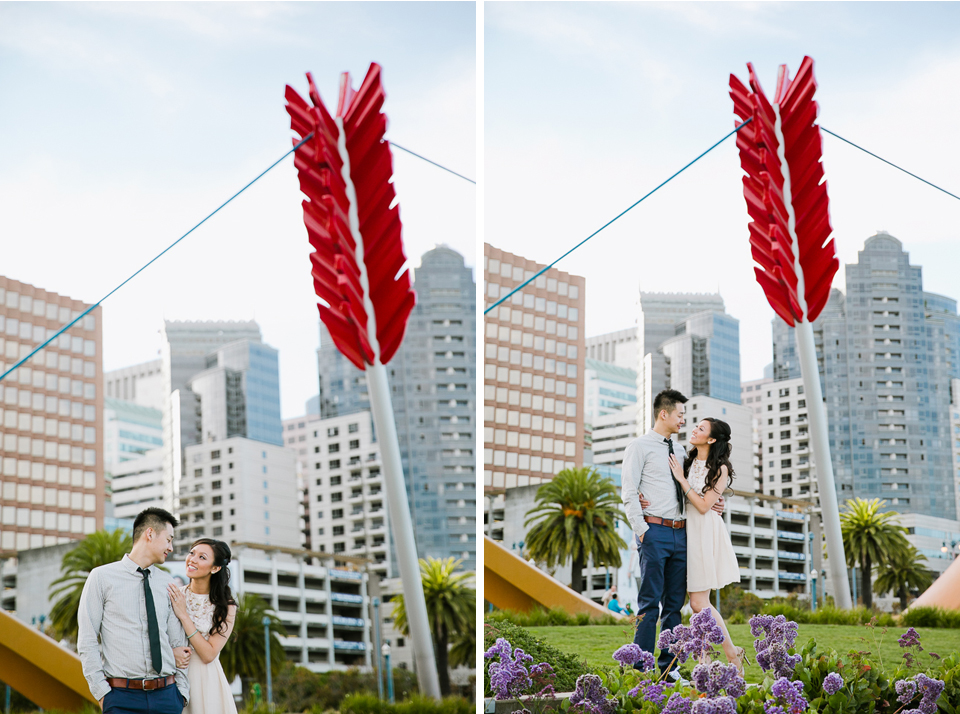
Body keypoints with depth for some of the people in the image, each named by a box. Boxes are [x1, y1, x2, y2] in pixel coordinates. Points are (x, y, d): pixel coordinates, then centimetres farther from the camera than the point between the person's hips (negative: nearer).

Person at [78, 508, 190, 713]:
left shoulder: (167, 584, 14)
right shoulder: (102, 577, 3)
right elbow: (87, 642, -1)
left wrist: (182, 693, 5)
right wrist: (102, 693, -8)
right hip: (123, 697, -3)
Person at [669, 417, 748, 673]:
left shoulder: (720, 469, -7)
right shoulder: (688, 462, 11)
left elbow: (704, 505, -13)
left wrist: (681, 479, -11)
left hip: (705, 531, -6)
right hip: (686, 529, 6)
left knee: (698, 602, -10)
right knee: (698, 602, 4)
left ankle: (732, 653, 2)